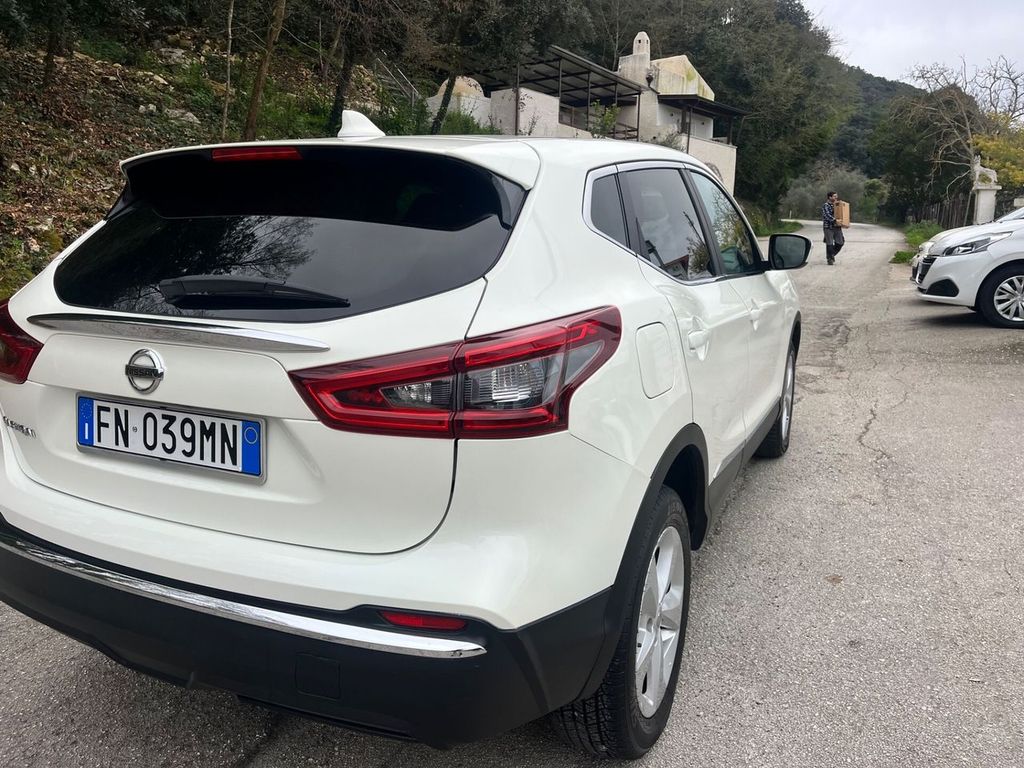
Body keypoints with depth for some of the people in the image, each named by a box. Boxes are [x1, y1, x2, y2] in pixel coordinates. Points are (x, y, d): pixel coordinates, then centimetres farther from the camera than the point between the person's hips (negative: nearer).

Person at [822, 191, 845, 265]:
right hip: (829, 227, -7)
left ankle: (832, 254, 25)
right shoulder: (826, 205, -7)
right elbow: (827, 215, -21)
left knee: (840, 243, 4)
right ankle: (829, 259, 8)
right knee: (829, 244, -3)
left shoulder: (837, 205, 16)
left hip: (837, 226, 7)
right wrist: (835, 220, -31)